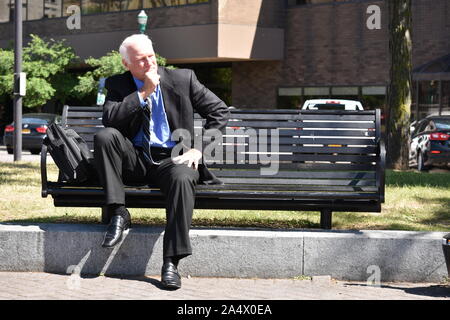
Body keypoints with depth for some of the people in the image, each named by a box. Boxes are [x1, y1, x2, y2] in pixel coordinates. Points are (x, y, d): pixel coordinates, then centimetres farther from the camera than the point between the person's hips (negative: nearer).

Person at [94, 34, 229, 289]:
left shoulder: (182, 79, 4)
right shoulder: (117, 85, 6)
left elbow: (220, 111, 6)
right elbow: (110, 119, -13)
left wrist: (199, 148, -4)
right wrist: (143, 93, -16)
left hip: (171, 159, -1)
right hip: (134, 161, 2)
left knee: (183, 178, -36)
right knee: (105, 136, -26)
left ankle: (171, 263, -35)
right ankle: (119, 214, -19)